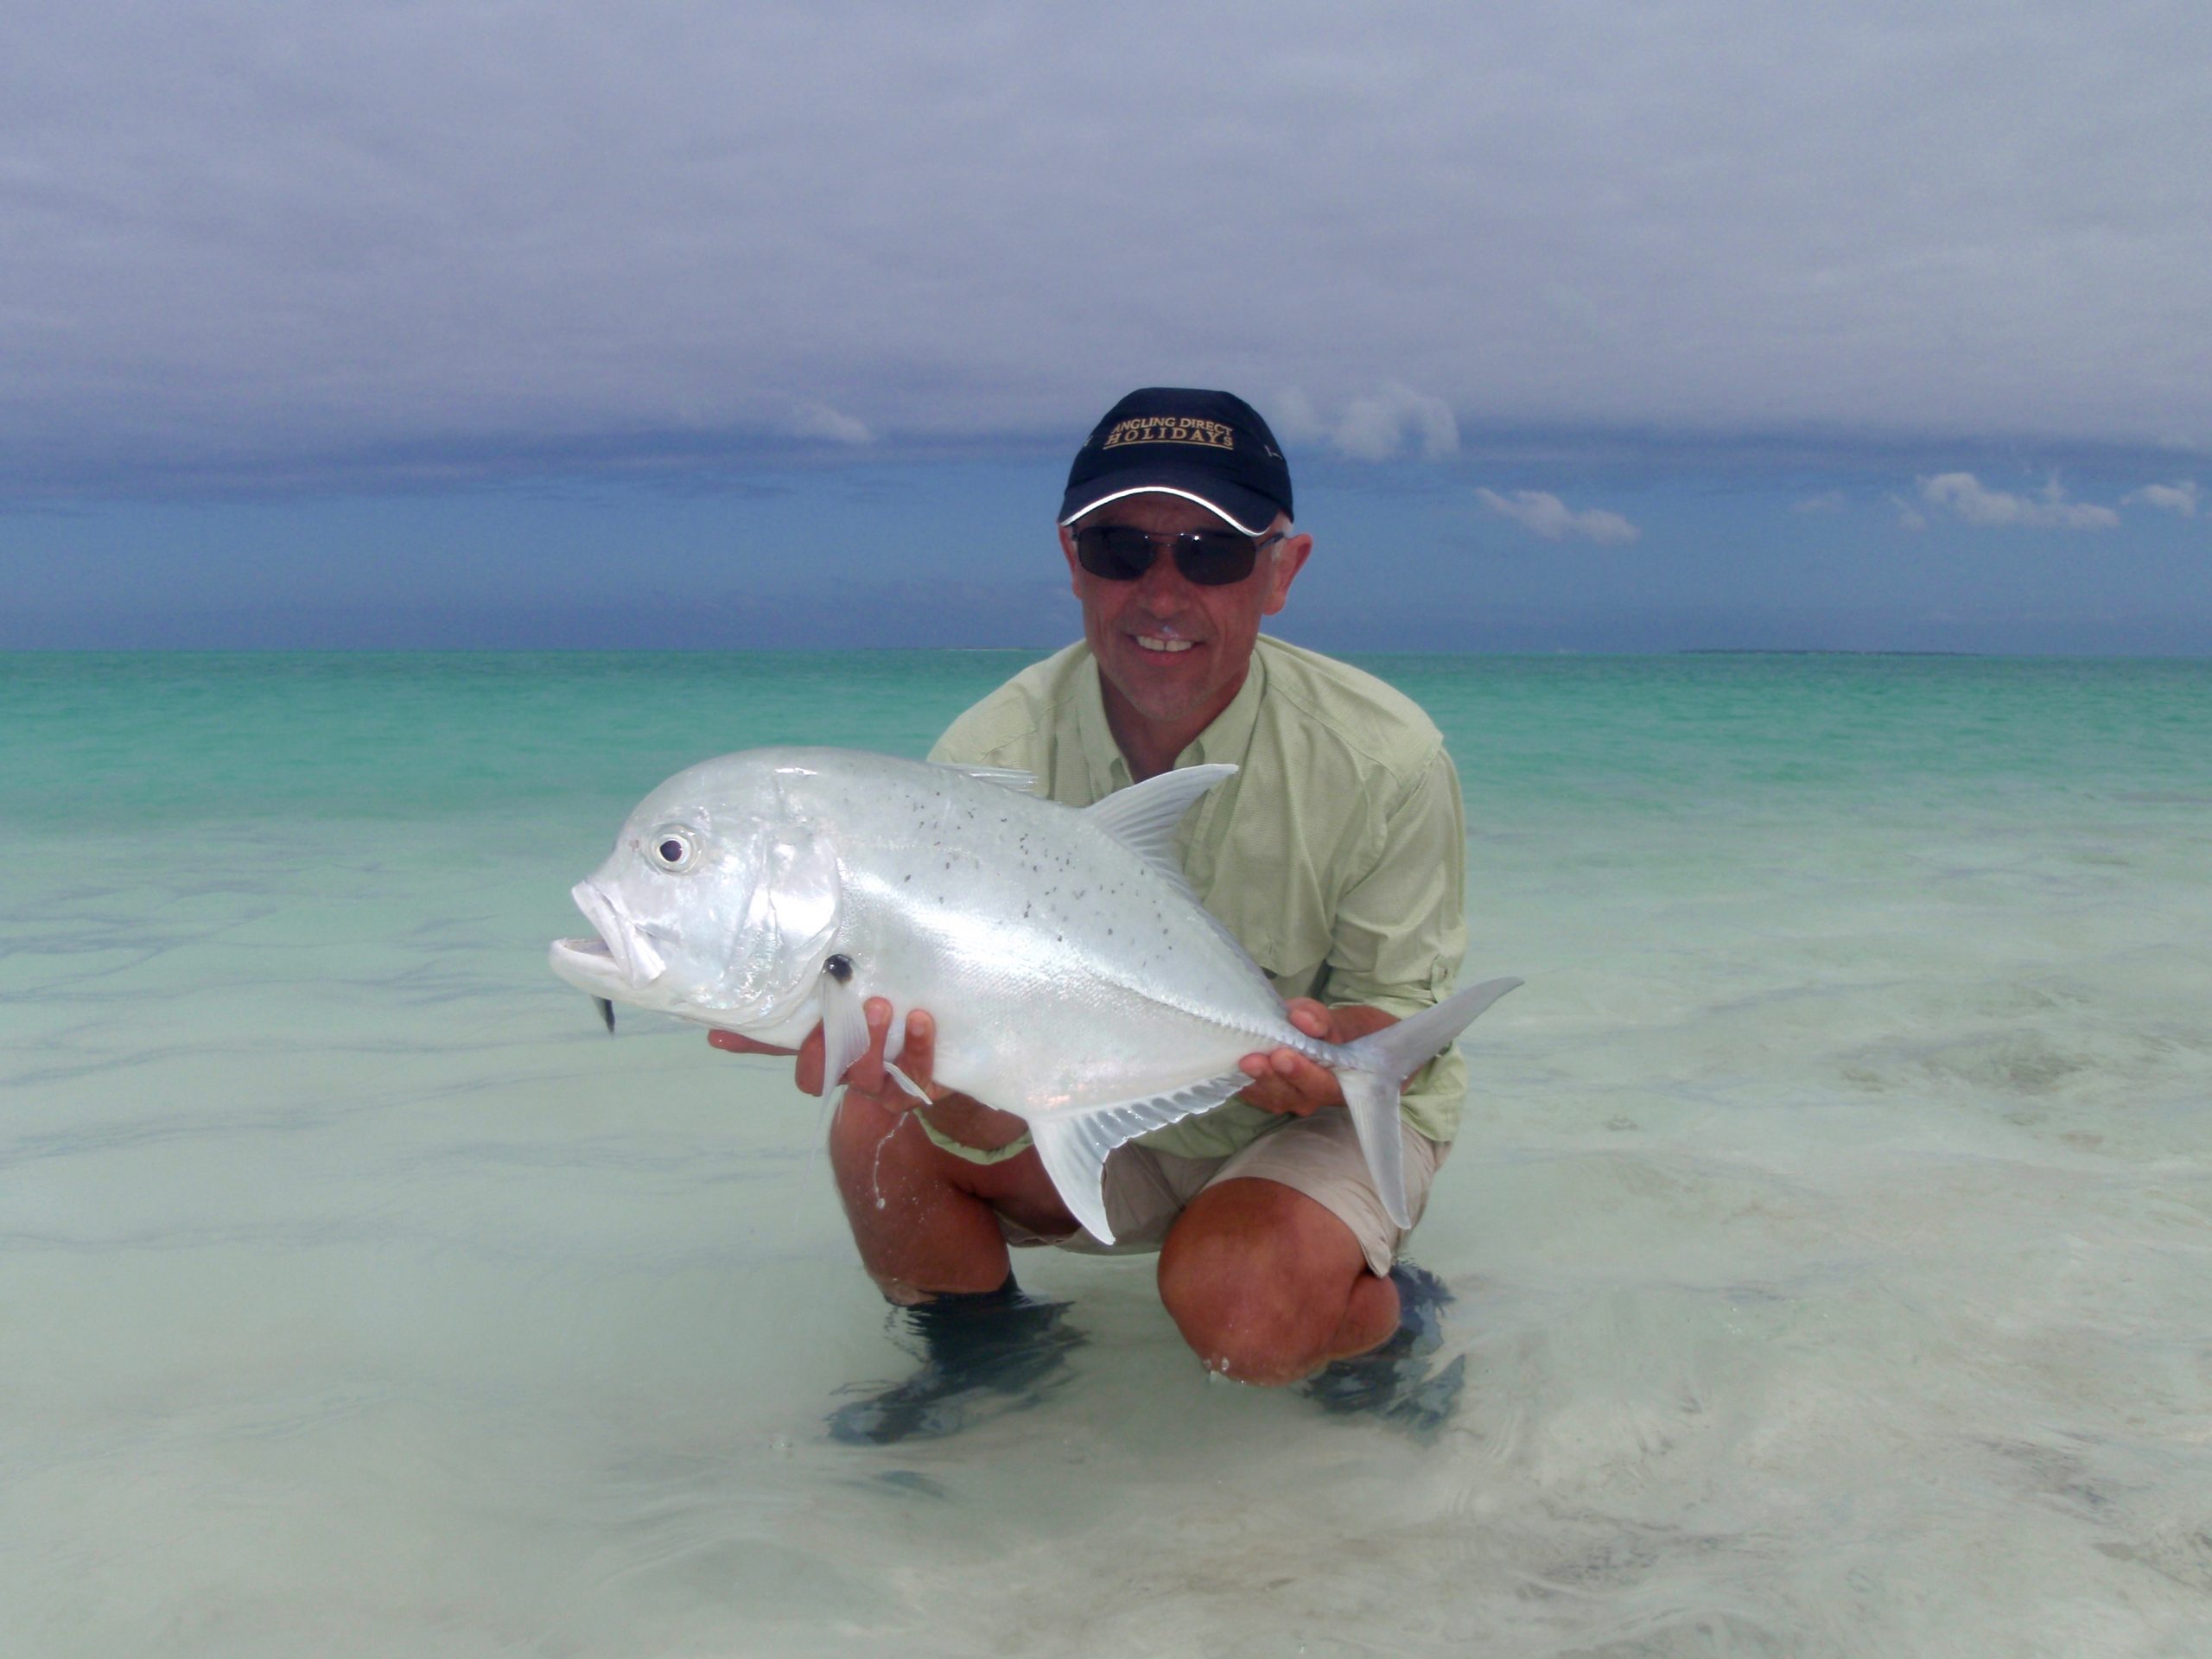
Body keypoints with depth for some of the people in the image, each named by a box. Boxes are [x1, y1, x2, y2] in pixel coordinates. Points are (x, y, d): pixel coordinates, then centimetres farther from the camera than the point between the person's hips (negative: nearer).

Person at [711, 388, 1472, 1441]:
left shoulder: (1381, 760, -23)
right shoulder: (988, 759, -20)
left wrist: (1324, 1049, -39)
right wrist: (961, 1081, -50)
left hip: (1346, 1114, -2)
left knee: (1235, 1304, -32)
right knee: (880, 1126, -20)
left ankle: (1389, 1320, 5)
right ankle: (988, 1351, 10)